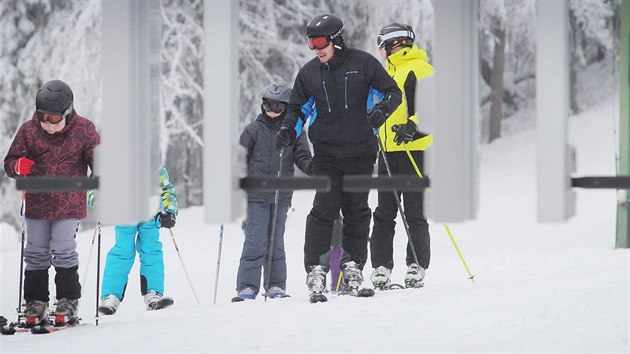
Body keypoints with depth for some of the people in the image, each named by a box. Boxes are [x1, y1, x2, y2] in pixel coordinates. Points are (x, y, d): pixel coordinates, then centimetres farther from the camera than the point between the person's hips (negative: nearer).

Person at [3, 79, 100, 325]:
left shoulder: (83, 130, -4)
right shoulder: (28, 130, 0)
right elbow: (9, 162, 5)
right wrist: (18, 166, -18)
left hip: (69, 205, -3)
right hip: (37, 204, 3)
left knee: (63, 251, -7)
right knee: (36, 254, 5)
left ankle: (68, 303, 5)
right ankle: (35, 303, 14)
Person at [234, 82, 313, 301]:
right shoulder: (254, 129, 4)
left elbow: (302, 158, 4)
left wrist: (313, 167, -17)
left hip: (281, 196, 1)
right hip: (256, 195, -1)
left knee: (276, 242, 8)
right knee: (255, 241, -8)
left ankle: (276, 286, 16)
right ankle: (247, 287, -7)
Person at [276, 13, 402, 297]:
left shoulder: (362, 63, -2)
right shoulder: (309, 72, 5)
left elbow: (393, 92, 3)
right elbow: (296, 107, 16)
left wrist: (382, 110, -17)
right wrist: (288, 129, -3)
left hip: (360, 150, -1)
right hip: (326, 152, 1)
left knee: (357, 210, 5)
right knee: (324, 209, -9)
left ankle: (353, 266, 15)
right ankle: (315, 268, -6)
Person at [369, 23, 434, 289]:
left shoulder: (418, 69, -6)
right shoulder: (390, 71, 23)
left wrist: (412, 128, -28)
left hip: (413, 149, -9)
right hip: (389, 150, 9)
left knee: (414, 213, -5)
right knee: (384, 214, 5)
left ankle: (417, 267, -3)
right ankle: (381, 268, 6)